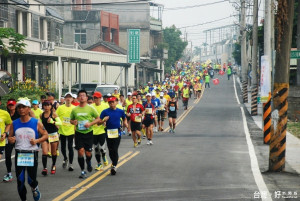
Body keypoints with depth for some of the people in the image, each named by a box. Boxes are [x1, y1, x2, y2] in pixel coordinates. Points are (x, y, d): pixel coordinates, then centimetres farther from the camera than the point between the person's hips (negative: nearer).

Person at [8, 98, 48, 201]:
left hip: (32, 154, -2)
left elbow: (45, 135, 2)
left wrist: (37, 141, -16)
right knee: (20, 180, 2)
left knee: (31, 179, -1)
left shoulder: (36, 123, -3)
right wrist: (10, 140, -12)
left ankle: (34, 188, 34)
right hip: (19, 154, 2)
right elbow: (10, 138, 12)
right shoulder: (14, 124, 4)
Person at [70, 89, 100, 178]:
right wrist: (73, 122, -8)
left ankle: (88, 162, 38)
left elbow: (98, 118, 3)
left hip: (88, 132, -1)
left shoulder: (90, 108, -2)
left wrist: (90, 123, -13)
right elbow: (71, 120, 16)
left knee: (88, 153, 0)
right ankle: (83, 171, 3)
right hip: (79, 133, 1)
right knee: (80, 151, -9)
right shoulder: (74, 110, 4)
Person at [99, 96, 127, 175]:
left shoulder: (120, 111, 3)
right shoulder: (105, 112, -1)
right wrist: (104, 120, -22)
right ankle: (114, 162, 33)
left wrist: (125, 123, 1)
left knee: (115, 150, -9)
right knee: (111, 150, 9)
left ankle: (114, 166, -5)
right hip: (108, 133, 1)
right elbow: (99, 122, -2)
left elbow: (124, 118, 21)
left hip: (117, 133, -1)